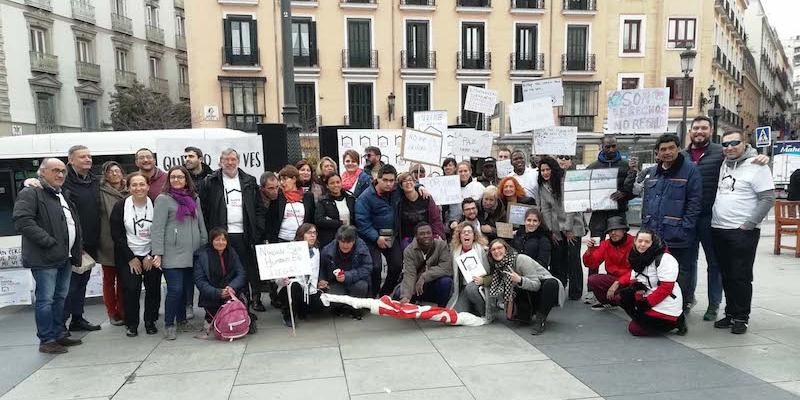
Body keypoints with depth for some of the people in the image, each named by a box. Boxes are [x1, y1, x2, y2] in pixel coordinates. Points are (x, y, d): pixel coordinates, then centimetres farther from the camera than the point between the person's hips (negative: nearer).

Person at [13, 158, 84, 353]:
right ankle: (47, 340, 7)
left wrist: (75, 251, 14)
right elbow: (22, 220, -20)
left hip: (65, 257, 9)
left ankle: (59, 335, 24)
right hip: (45, 258, -8)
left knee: (60, 298, 15)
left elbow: (73, 223, 26)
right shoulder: (30, 193, -8)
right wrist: (49, 242, -21)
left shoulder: (64, 195, 20)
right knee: (45, 300, -2)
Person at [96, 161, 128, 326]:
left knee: (123, 279, 9)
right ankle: (112, 313, 17)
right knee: (109, 279, 7)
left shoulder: (129, 192, 7)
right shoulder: (101, 192, -3)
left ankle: (123, 312, 19)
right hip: (108, 243, -3)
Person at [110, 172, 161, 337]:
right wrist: (131, 258, -8)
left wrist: (152, 256, -6)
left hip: (151, 256, 1)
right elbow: (117, 235, -5)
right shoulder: (120, 206, -6)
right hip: (128, 256, -1)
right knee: (131, 289, -7)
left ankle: (150, 322, 19)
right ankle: (131, 324, 11)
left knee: (153, 289, 1)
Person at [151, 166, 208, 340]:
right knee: (175, 289, -7)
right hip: (173, 254, -5)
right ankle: (169, 325, 9)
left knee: (187, 288, 9)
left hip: (192, 254, 5)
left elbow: (201, 224, 19)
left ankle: (182, 319, 26)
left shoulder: (194, 198, 14)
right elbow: (157, 228, -9)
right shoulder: (163, 199, -3)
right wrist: (157, 253, -15)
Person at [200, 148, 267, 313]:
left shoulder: (249, 181, 12)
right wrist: (208, 233, -7)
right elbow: (203, 209, 1)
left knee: (250, 267, 4)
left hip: (244, 234, 2)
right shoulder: (211, 182, 5)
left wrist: (258, 231, 1)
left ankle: (255, 298, 14)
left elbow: (259, 208, 9)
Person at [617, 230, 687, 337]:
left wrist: (647, 303, -21)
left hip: (666, 308, -8)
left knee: (634, 329, -9)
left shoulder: (665, 259, -19)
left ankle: (675, 322, 2)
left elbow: (666, 287, -22)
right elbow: (633, 278, 14)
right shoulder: (639, 258, 5)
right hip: (648, 299, 8)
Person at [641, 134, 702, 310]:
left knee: (680, 274, 3)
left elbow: (694, 202, -10)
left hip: (677, 236, -6)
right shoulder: (653, 173, 14)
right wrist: (645, 225, 11)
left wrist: (685, 228, -16)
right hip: (653, 235, 6)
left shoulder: (690, 170, -6)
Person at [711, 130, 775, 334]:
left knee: (741, 277, 0)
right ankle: (730, 314, 23)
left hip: (742, 232, -6)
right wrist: (714, 218, 11)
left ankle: (741, 318, 11)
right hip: (719, 229, 6)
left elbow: (768, 197, -11)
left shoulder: (756, 166, -7)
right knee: (726, 275, 12)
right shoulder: (723, 165, 13)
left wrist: (750, 224, -15)